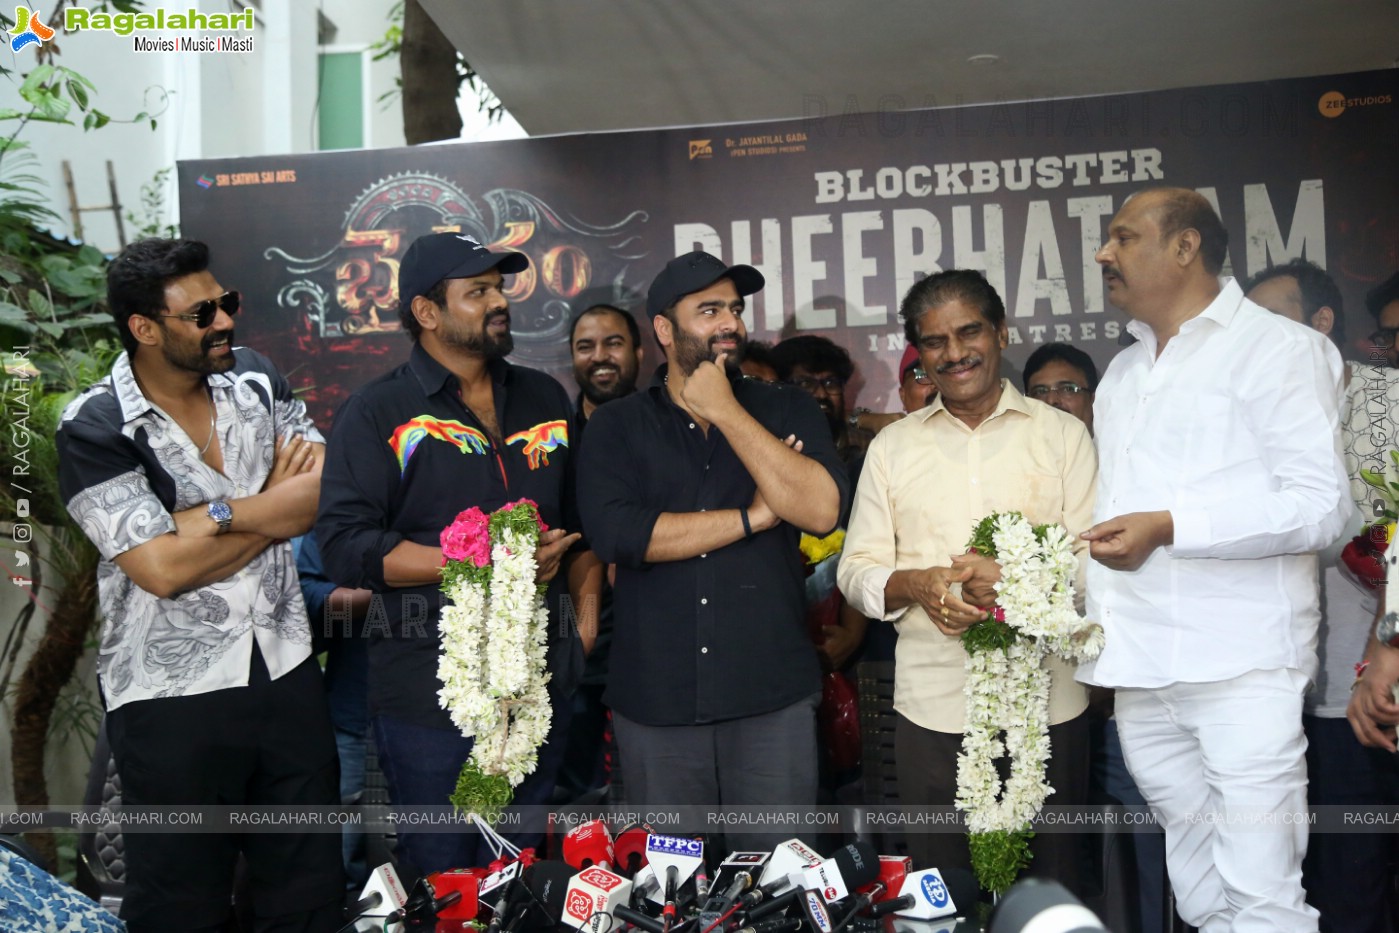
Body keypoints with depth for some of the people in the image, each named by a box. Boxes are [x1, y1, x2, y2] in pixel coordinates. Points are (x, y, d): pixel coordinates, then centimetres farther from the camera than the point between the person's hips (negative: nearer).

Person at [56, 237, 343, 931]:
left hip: (286, 667, 5)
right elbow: (162, 568, -19)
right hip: (173, 696, -4)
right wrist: (271, 511, -10)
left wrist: (219, 515, -17)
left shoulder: (256, 381, 5)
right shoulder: (94, 430, -11)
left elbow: (325, 491, -4)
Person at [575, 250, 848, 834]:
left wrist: (725, 411, -11)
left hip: (773, 696, 0)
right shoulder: (616, 427, 4)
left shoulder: (786, 410, 5)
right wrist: (753, 517, -11)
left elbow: (821, 510, -13)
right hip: (655, 701, 0)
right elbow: (616, 534, -14)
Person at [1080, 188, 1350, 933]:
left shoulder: (1277, 348, -1)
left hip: (1241, 668, -6)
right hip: (1139, 674, 6)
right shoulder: (1121, 374, 21)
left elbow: (1322, 505, -10)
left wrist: (1169, 528, -19)